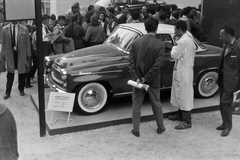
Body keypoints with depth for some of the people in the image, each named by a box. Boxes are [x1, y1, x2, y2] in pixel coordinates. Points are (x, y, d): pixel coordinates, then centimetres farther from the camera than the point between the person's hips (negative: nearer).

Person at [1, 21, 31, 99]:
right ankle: (7, 92, 12)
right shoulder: (5, 29, 1)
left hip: (21, 54, 0)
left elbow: (28, 43, 1)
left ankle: (21, 90, 25)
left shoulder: (24, 29, -1)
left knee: (22, 73, 8)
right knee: (10, 74, 4)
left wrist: (28, 55, -1)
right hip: (10, 54, 0)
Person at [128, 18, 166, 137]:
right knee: (156, 104, 17)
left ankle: (136, 130, 20)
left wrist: (136, 78, -10)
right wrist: (146, 78, -13)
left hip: (138, 79, 1)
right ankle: (160, 127, 32)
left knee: (136, 105, 13)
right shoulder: (160, 44, -13)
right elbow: (157, 65, -18)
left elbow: (131, 62, -9)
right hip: (153, 81, -1)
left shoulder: (136, 42, -6)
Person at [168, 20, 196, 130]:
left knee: (184, 95, -4)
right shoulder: (187, 39, 10)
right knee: (181, 94, 20)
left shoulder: (184, 41, -22)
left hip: (183, 71, -10)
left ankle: (187, 122, 4)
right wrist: (176, 48, 4)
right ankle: (180, 114, 34)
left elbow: (174, 55, -17)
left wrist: (174, 48, 0)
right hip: (182, 70, 10)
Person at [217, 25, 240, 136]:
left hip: (231, 80, -8)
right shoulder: (226, 45, 9)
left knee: (225, 102, -5)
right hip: (223, 79, 8)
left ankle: (228, 126, 10)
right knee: (223, 103, 13)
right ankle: (225, 123, 27)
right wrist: (219, 77, 14)